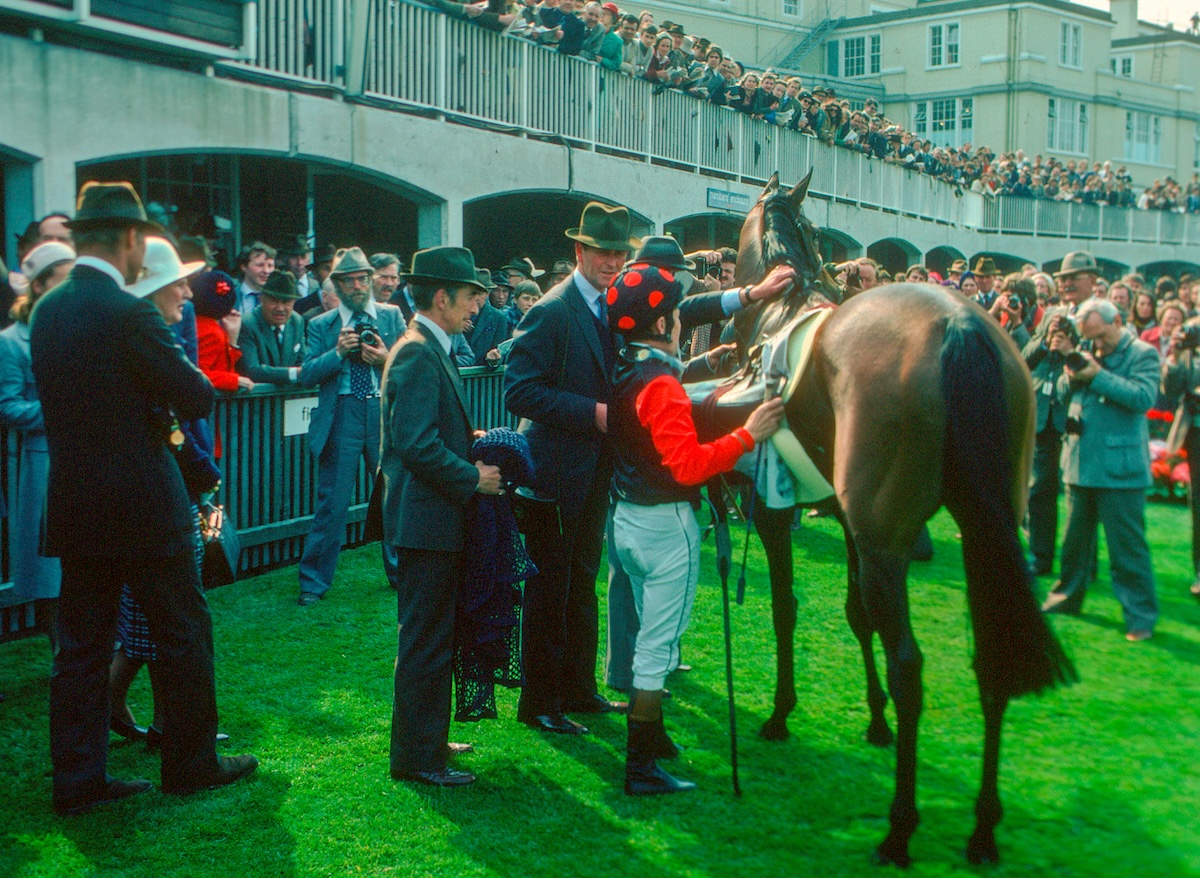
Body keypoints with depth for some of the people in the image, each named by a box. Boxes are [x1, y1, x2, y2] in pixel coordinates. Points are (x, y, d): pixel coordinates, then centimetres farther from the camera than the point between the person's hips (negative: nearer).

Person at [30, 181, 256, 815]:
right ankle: (191, 763, 21)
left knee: (81, 646, 11)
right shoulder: (129, 314, -18)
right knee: (183, 634, 9)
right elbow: (199, 398, -14)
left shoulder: (47, 311, 5)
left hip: (74, 505, 7)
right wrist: (171, 388, 6)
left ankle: (78, 780, 18)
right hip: (141, 507, -7)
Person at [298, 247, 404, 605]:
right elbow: (306, 375, -2)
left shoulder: (392, 316, 9)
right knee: (332, 502, -1)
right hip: (342, 415, -2)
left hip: (386, 412, 2)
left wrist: (386, 360, -12)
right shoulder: (320, 326, 6)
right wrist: (338, 352, -15)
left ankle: (401, 572, 28)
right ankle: (314, 582, 10)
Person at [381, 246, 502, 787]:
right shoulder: (418, 353, -18)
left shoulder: (429, 349, 15)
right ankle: (417, 758, 7)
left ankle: (426, 740, 30)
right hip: (426, 519, -11)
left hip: (434, 519, 11)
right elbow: (416, 444, -25)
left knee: (432, 639, 19)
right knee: (427, 643, -2)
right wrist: (472, 476, -16)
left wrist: (472, 439, 9)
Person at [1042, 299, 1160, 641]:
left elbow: (1144, 397, -19)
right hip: (1081, 464, 6)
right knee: (1076, 538, 17)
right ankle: (1067, 597, 31)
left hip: (1120, 468, -6)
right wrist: (1070, 367, -8)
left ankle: (1141, 615, 4)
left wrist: (1098, 376, -21)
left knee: (1127, 545, -3)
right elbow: (1063, 395, 11)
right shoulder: (1090, 356, 13)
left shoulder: (1143, 354, -4)